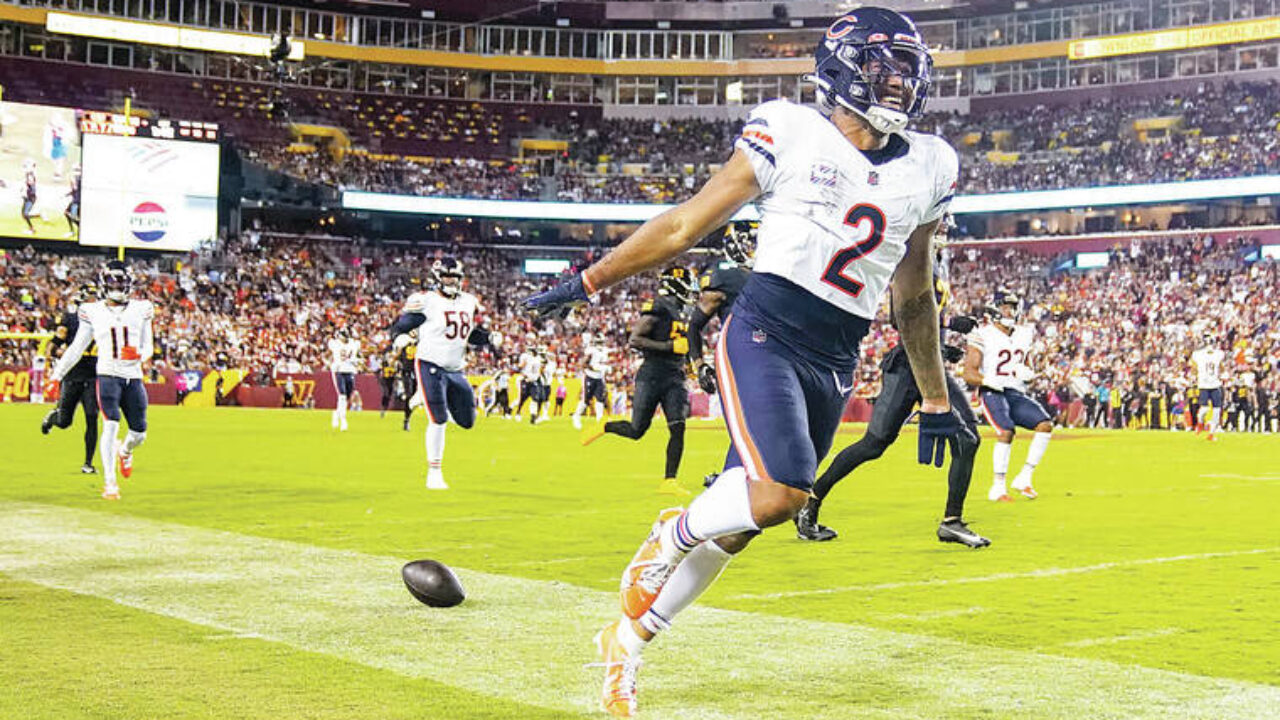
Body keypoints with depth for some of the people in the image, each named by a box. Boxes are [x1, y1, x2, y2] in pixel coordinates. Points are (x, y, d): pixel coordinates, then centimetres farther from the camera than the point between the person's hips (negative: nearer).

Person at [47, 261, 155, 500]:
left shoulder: (140, 310, 10)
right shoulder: (93, 312, 7)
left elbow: (149, 347, 11)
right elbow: (77, 348, 11)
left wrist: (139, 354, -13)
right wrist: (56, 375, 8)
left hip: (134, 377, 2)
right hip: (108, 375, -2)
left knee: (139, 433, 4)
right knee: (111, 426, -17)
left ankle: (124, 451, 41)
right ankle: (109, 482, -11)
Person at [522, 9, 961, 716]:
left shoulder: (924, 171, 11)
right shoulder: (791, 134, -3)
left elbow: (915, 297, 22)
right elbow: (686, 224, 3)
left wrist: (936, 401, 25)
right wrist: (588, 282, 4)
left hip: (834, 365, 5)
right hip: (765, 331, -5)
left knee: (738, 520, 6)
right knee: (780, 492, -25)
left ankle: (627, 639, 24)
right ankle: (674, 532, 7)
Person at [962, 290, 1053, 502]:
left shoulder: (1023, 334, 15)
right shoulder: (984, 335, -5)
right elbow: (969, 373, -9)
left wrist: (1025, 373, 2)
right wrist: (988, 380, -26)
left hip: (1017, 393, 6)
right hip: (993, 393, -6)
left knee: (1045, 424, -15)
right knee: (1006, 432, -28)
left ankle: (1024, 478, -7)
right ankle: (997, 488, -17)